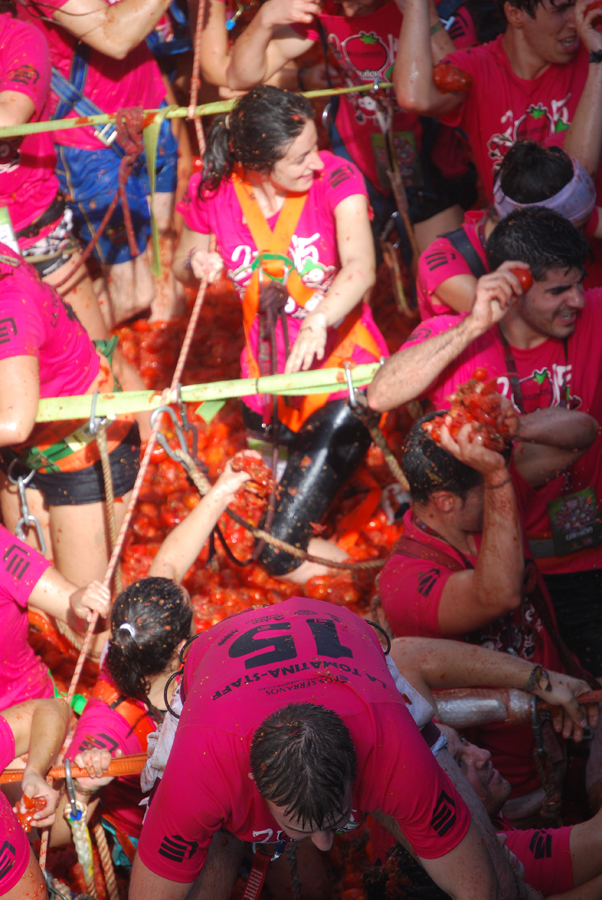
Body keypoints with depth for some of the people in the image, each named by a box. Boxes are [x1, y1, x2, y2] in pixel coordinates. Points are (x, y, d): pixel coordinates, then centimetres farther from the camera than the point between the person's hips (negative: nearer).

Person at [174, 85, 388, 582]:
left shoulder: (335, 177, -18)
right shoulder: (212, 191, -10)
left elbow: (361, 268, -34)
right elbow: (184, 267, 10)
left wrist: (318, 322, -52)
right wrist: (196, 263, -16)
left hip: (343, 360, -4)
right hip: (270, 371, 4)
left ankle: (283, 551, 0)